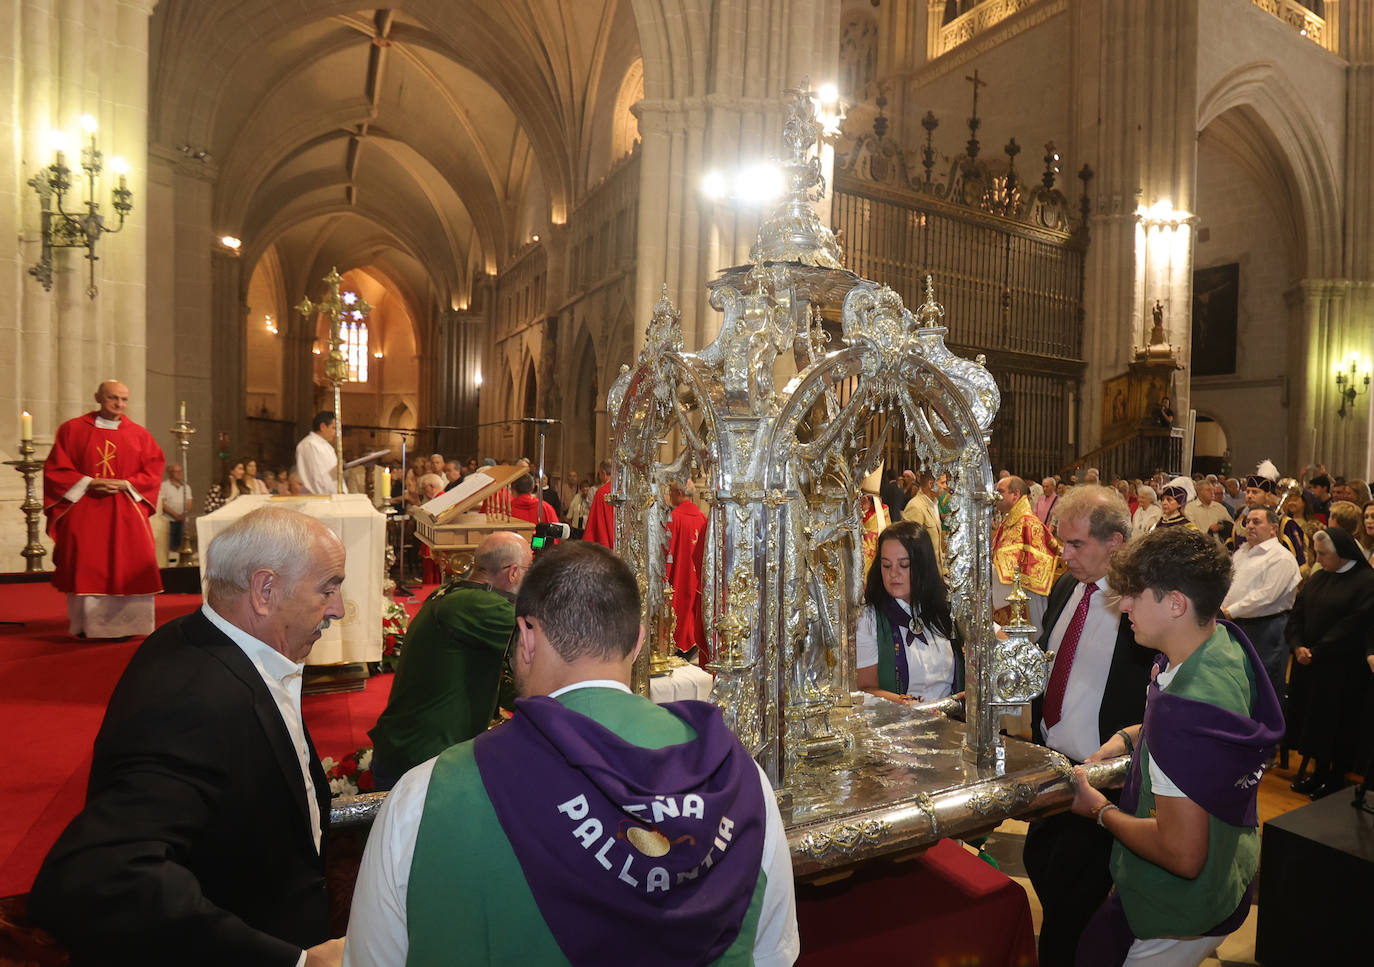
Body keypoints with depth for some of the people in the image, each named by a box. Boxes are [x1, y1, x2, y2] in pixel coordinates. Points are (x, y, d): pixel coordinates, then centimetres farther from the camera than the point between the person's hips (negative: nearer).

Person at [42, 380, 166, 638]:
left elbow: (153, 470, 4)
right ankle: (86, 624, 10)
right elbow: (55, 469, 2)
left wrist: (126, 484, -11)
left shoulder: (139, 434, 7)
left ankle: (122, 624, 5)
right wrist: (88, 483, -12)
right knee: (85, 567, 0)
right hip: (83, 511, 0)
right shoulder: (72, 429, 6)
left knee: (127, 566, -3)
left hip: (126, 512, 1)